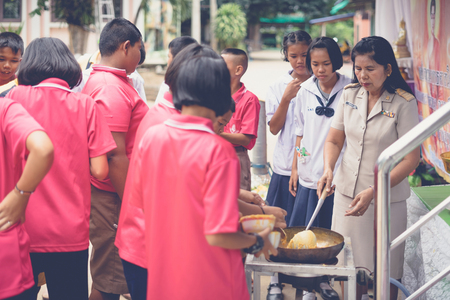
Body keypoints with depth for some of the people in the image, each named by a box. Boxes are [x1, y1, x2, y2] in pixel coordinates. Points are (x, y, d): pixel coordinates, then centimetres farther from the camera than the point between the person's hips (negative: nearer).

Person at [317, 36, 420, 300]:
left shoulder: (404, 103, -11)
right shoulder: (350, 95, 3)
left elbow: (411, 158, -12)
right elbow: (334, 140, 11)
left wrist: (373, 192, -21)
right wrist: (328, 169, -11)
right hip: (347, 194, 4)